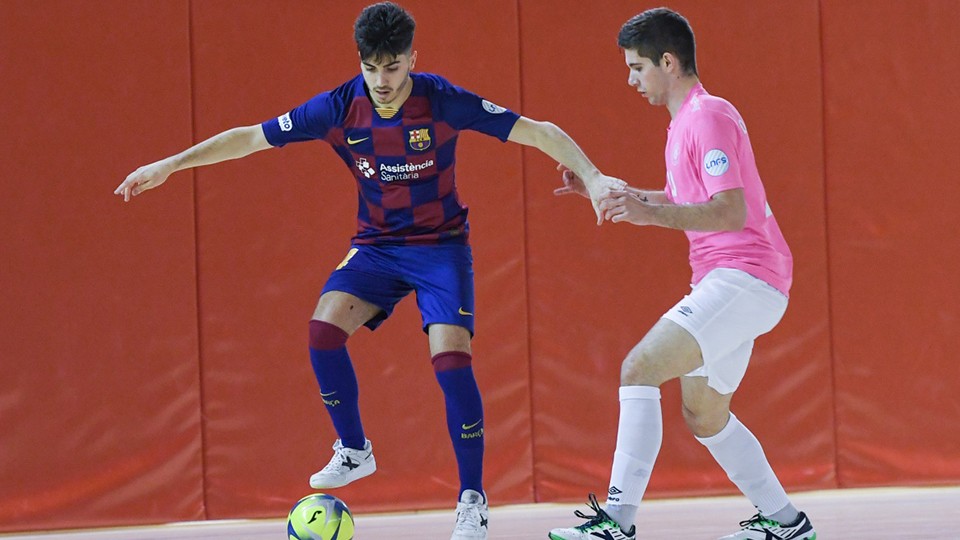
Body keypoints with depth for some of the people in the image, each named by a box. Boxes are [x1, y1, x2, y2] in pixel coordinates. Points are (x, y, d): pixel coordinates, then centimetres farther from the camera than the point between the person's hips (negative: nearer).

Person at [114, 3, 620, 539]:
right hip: (376, 246, 3)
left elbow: (539, 132, -15)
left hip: (441, 244, -3)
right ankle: (354, 451, 1)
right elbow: (251, 137, -4)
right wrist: (169, 165, -5)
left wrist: (592, 176, -27)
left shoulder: (443, 101, -19)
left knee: (451, 358, -21)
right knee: (325, 327, -22)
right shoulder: (341, 107, -12)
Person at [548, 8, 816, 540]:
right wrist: (607, 190, 20)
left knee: (639, 369, -20)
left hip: (743, 277, -11)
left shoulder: (708, 116, -14)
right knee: (703, 415, 17)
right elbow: (681, 202, 30)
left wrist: (652, 214, -32)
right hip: (725, 282, 11)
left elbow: (731, 212, -23)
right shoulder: (686, 120, 18)